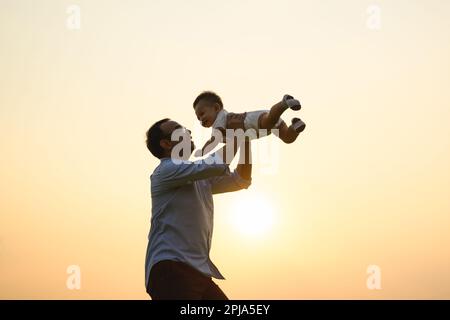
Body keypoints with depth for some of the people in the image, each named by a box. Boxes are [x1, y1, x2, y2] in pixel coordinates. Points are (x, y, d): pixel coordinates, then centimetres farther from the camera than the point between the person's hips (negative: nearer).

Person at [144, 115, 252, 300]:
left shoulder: (200, 177, 24)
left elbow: (241, 180, 25)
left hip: (197, 270, 9)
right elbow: (217, 165, -16)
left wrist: (245, 138, 15)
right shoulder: (166, 170, -4)